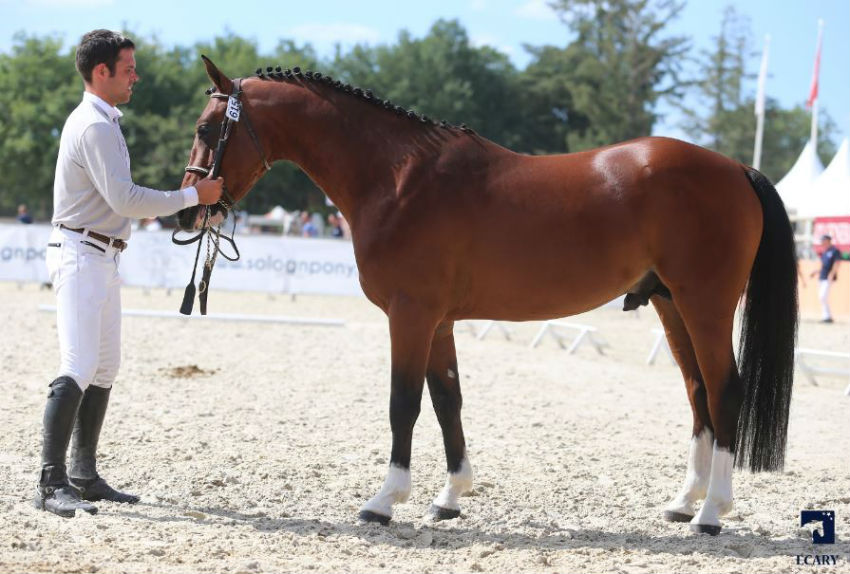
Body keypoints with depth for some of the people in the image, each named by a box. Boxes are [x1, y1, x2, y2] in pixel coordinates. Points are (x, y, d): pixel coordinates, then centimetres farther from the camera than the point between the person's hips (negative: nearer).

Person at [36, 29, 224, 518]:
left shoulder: (102, 121, 17)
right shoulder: (95, 126, -16)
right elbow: (125, 199, -23)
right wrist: (192, 196, -16)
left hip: (102, 257, 11)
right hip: (81, 256, -11)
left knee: (105, 368, 12)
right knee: (79, 369, -15)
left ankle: (84, 476, 18)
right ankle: (52, 484, -17)